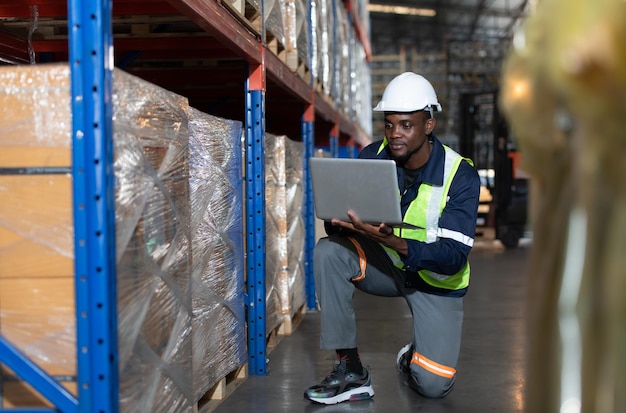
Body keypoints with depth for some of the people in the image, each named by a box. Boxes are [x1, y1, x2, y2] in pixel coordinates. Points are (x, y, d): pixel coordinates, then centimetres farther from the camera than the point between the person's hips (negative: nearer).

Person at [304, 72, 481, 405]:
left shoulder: (460, 175, -20)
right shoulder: (372, 157, -11)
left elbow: (454, 256, -26)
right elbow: (337, 222, -9)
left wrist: (398, 244, -44)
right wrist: (341, 223, -36)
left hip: (437, 281, -3)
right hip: (387, 264, 3)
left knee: (432, 385, -16)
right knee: (328, 251, -27)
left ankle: (416, 355, 24)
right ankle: (350, 370, -20)